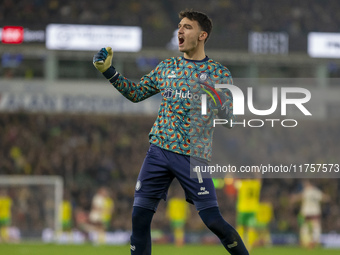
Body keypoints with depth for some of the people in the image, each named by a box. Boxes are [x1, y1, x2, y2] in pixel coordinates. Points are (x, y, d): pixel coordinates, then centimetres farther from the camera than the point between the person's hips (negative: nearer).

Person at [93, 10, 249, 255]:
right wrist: (108, 70, 9)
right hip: (159, 151, 4)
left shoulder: (218, 73, 1)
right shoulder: (167, 67, 12)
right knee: (140, 216, -2)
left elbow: (228, 115, -2)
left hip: (194, 155, -4)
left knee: (213, 220, -10)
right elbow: (135, 92, 19)